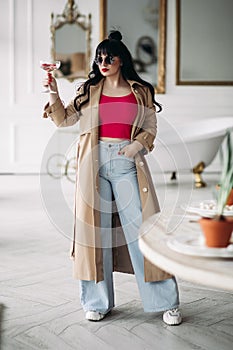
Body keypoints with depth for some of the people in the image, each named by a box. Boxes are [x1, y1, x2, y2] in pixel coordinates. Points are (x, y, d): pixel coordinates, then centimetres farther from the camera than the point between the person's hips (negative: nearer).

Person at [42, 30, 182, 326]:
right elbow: (64, 120, 11)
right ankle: (97, 302, 16)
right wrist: (54, 94, -3)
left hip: (127, 162, -1)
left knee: (142, 227, -5)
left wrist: (138, 144, -9)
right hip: (95, 162, 2)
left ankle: (167, 302, 5)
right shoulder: (88, 91, 13)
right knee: (95, 227, 3)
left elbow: (151, 127, 10)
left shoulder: (140, 92, 10)